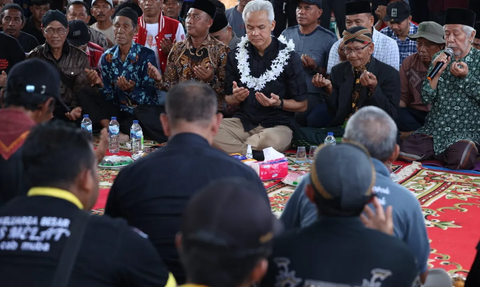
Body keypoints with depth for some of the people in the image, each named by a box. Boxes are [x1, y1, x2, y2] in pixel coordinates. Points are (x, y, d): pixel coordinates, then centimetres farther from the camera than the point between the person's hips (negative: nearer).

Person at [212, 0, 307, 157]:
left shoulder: (288, 56, -3)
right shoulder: (236, 55, 6)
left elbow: (302, 105, 1)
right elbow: (228, 99, 13)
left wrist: (279, 103, -19)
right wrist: (236, 98, -11)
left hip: (277, 125, -3)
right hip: (243, 122, 3)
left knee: (272, 140, -41)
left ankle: (232, 149, -16)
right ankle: (254, 153, -20)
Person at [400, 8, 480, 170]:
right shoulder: (440, 58, 8)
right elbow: (426, 99, 3)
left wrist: (465, 77, -17)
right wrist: (436, 72, -12)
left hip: (466, 132, -3)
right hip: (433, 129, 3)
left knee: (459, 161, -32)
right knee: (404, 152, -19)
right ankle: (437, 154, 7)